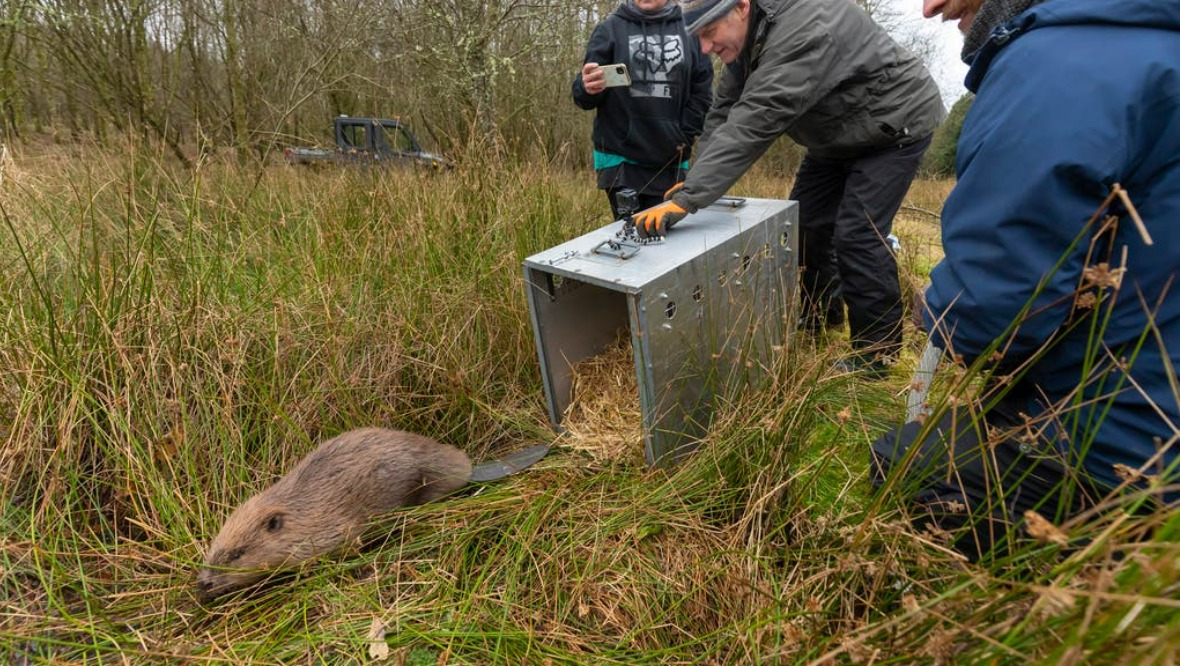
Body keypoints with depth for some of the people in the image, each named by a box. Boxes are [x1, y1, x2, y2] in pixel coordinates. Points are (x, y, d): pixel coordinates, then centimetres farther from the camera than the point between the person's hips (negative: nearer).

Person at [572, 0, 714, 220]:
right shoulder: (611, 28, 2)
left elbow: (701, 93, 8)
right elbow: (585, 99, -1)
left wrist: (683, 139, -2)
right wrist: (588, 89, -24)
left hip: (671, 163, 2)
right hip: (621, 160, -1)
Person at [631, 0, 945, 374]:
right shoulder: (747, 38, -6)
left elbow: (754, 122, -43)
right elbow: (725, 114, -4)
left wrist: (687, 199, -47)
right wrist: (693, 181, -16)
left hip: (894, 125, -8)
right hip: (837, 135, 9)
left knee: (856, 236, -15)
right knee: (805, 222, 8)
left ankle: (877, 353, 0)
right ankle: (822, 314, 28)